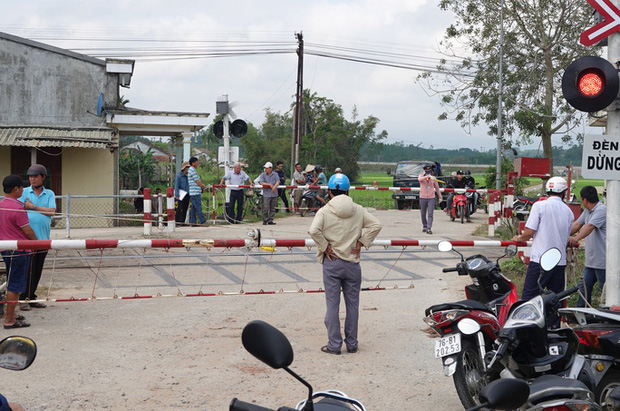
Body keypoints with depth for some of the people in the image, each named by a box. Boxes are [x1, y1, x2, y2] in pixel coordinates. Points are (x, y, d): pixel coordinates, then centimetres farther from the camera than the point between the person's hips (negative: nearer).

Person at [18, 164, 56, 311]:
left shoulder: (50, 194, 11)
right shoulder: (24, 193, 5)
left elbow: (51, 212, -3)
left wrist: (34, 207, -8)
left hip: (43, 238, 3)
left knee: (38, 271, 7)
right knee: (28, 270, -4)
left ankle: (31, 297, 17)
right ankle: (24, 299, 3)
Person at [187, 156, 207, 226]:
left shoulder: (190, 170, 20)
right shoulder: (192, 170, -12)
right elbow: (197, 181, -13)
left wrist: (202, 185, 11)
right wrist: (203, 188, 0)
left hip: (193, 192, 10)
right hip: (195, 192, -10)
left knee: (193, 208, 10)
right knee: (198, 208, -9)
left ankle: (192, 222, 11)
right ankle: (203, 222, -10)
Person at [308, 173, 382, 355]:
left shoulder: (325, 211, -8)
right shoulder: (358, 210, 1)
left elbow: (314, 230, -22)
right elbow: (376, 225, -4)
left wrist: (325, 247, -10)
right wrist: (361, 243, 0)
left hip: (331, 262, -2)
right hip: (352, 263, 2)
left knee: (332, 304, 4)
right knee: (352, 304, 11)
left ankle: (334, 345, 7)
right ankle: (352, 343, 17)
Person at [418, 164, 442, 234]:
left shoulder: (433, 178, 5)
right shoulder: (421, 176, 1)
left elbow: (437, 187, 14)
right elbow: (420, 179, -25)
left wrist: (440, 197, 13)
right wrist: (428, 176, -40)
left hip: (431, 198, 0)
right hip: (423, 198, 0)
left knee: (430, 214, -11)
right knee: (423, 214, 11)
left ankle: (429, 229, -15)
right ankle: (424, 226, 31)